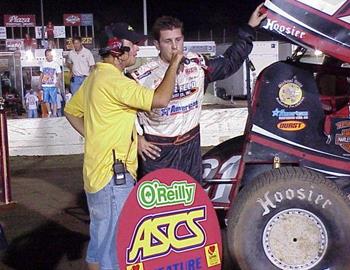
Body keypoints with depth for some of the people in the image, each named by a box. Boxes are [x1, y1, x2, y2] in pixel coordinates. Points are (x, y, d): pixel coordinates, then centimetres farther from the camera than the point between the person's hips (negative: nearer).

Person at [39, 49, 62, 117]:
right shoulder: (43, 64, 10)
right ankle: (49, 113, 24)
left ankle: (54, 114, 4)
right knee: (46, 100, 10)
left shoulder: (56, 64, -2)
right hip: (45, 85, 4)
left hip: (53, 86, -4)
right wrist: (40, 83, 14)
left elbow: (59, 74, -3)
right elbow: (41, 74, 18)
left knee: (54, 101, -3)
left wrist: (58, 82, -18)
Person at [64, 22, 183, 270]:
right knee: (111, 242, 0)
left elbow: (71, 111, 21)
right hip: (114, 175, -10)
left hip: (99, 171, 10)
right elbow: (161, 99, -23)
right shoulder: (114, 81, -19)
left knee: (101, 238, 22)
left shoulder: (96, 77, 12)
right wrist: (174, 64, -11)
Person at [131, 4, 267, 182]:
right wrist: (136, 137, -7)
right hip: (157, 154, -4)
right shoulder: (143, 76, -13)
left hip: (191, 149, 4)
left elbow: (230, 62, 11)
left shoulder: (197, 65, 0)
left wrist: (249, 28, 9)